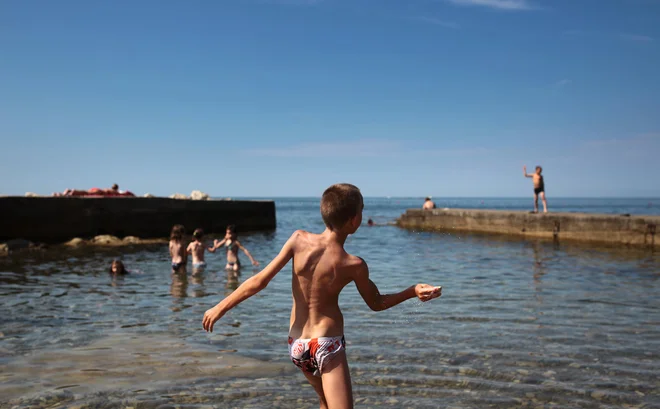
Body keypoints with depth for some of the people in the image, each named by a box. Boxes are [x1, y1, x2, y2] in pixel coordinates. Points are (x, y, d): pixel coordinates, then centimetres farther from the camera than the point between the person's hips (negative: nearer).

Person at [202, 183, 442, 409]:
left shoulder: (299, 239, -10)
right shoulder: (354, 265, -15)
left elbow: (259, 281, -10)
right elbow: (376, 303, 2)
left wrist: (220, 308, -1)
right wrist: (413, 292, 6)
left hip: (296, 346, 6)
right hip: (327, 345, -5)